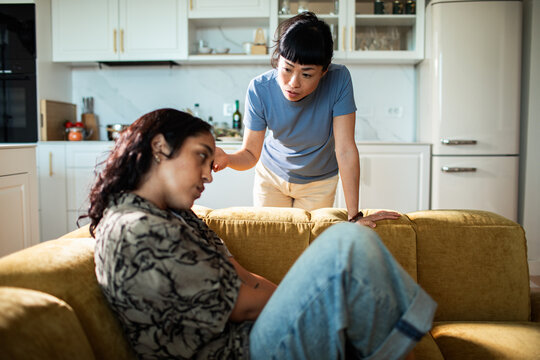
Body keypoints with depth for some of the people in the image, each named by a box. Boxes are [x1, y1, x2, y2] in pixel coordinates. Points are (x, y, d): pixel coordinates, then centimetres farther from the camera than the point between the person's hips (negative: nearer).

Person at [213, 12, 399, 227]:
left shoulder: (339, 80, -30)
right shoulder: (260, 89, -27)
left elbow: (345, 149, -30)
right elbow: (250, 153, -23)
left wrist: (354, 214, -30)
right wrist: (226, 159, -46)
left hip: (319, 181, 0)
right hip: (272, 174, 1)